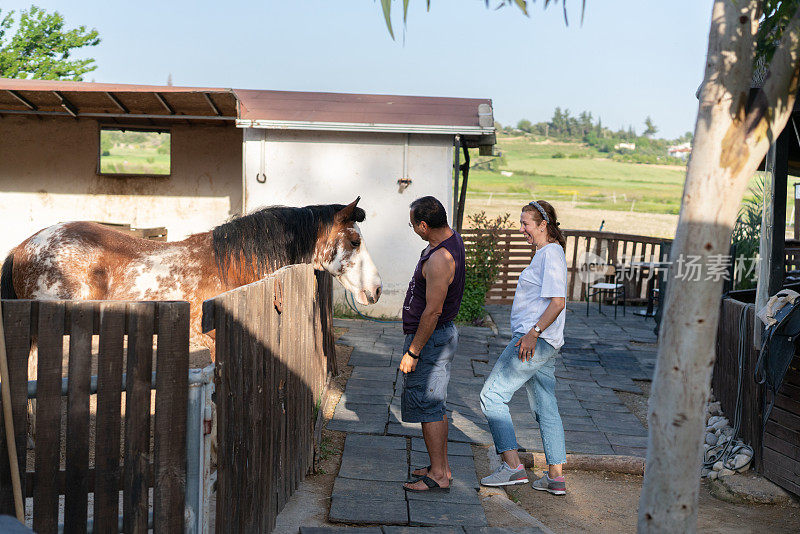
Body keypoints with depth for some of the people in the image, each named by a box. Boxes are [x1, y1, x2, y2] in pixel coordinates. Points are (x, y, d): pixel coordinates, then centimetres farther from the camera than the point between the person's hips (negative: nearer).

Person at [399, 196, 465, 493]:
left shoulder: (439, 260, -27)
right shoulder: (453, 238, 6)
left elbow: (432, 311, -27)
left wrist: (412, 352, -21)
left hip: (430, 338, -10)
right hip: (444, 334, 10)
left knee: (427, 406, -4)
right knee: (434, 406, 17)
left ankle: (438, 477, 2)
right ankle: (441, 467, 25)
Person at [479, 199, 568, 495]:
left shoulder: (551, 254, -13)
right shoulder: (545, 254, 18)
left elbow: (558, 301, -22)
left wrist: (533, 333, -28)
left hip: (534, 341, -11)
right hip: (542, 344, 11)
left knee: (492, 395, -7)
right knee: (545, 408, 12)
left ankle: (512, 466, -9)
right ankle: (555, 476, 17)